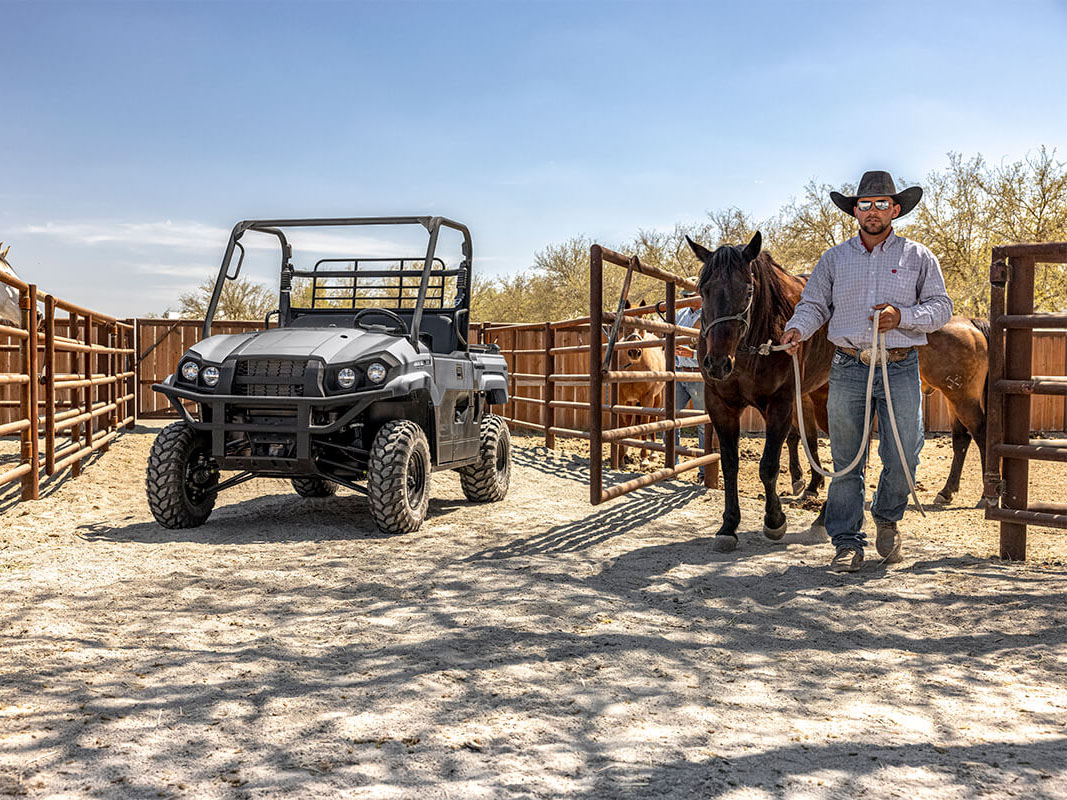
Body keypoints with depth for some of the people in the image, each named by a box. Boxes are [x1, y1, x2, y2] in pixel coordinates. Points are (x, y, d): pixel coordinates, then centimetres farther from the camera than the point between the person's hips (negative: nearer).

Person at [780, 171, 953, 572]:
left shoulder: (918, 257, 7)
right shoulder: (834, 258, 10)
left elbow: (941, 307, 5)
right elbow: (813, 304, 8)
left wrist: (902, 317, -14)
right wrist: (797, 329, -13)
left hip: (900, 369, 0)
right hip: (848, 369, 1)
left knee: (903, 458, 0)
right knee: (846, 461, 3)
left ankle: (887, 518, 29)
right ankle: (847, 542, 11)